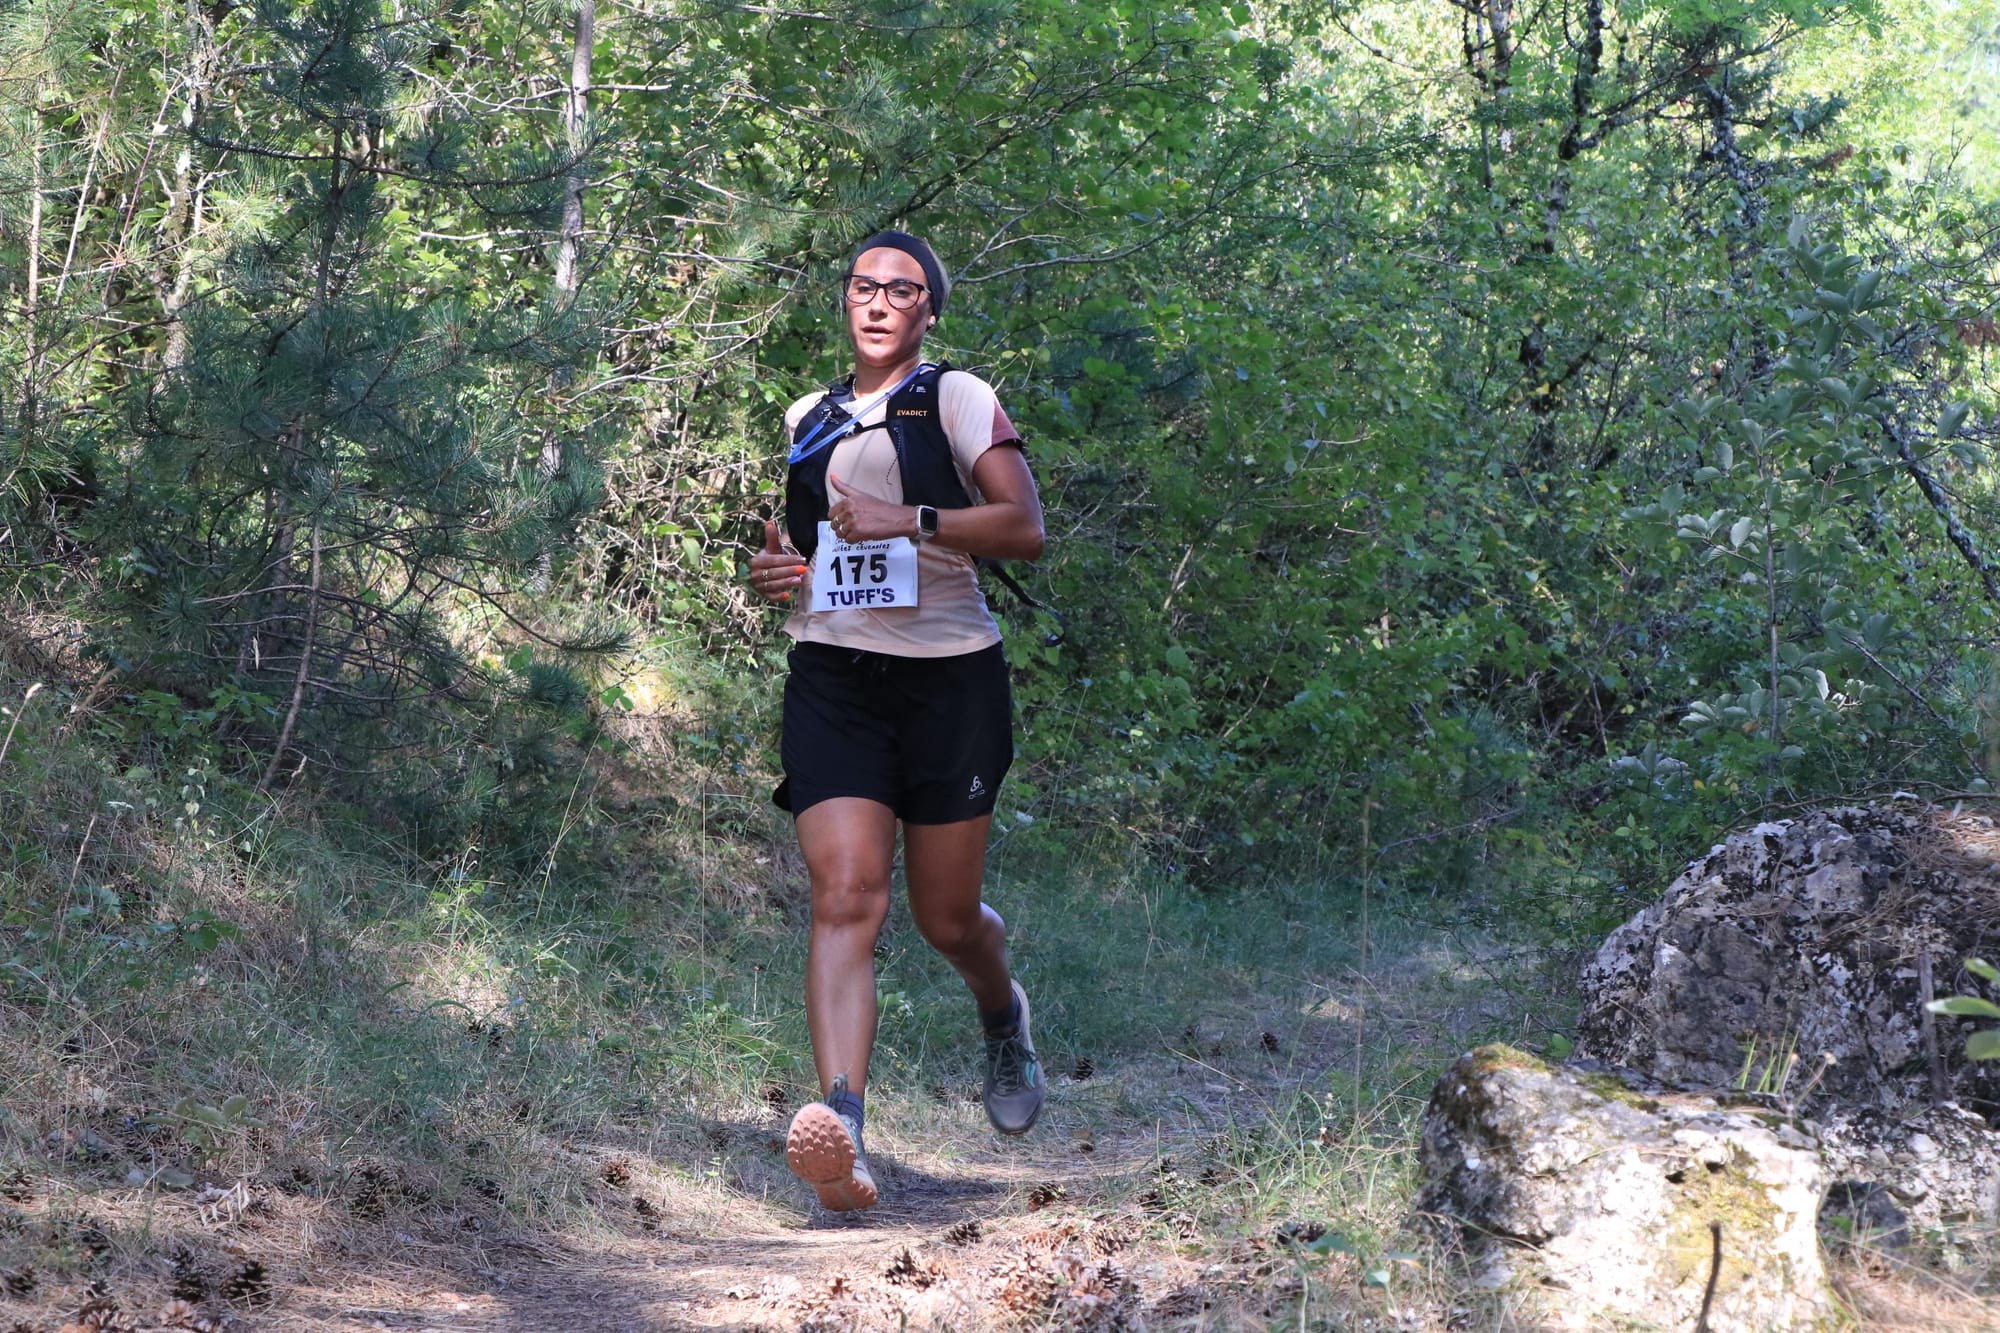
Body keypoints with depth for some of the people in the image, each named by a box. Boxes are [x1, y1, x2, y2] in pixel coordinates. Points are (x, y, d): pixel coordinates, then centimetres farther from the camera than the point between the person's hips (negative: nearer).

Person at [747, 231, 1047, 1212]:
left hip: (948, 677, -2)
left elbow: (1024, 527, -10)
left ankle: (1004, 1019, 43)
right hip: (831, 678, 3)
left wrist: (909, 521, -20)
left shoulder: (956, 398, 2)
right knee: (845, 897, -18)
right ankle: (842, 1132, -32)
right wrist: (772, 571, 10)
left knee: (947, 918, 6)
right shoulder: (806, 419, 17)